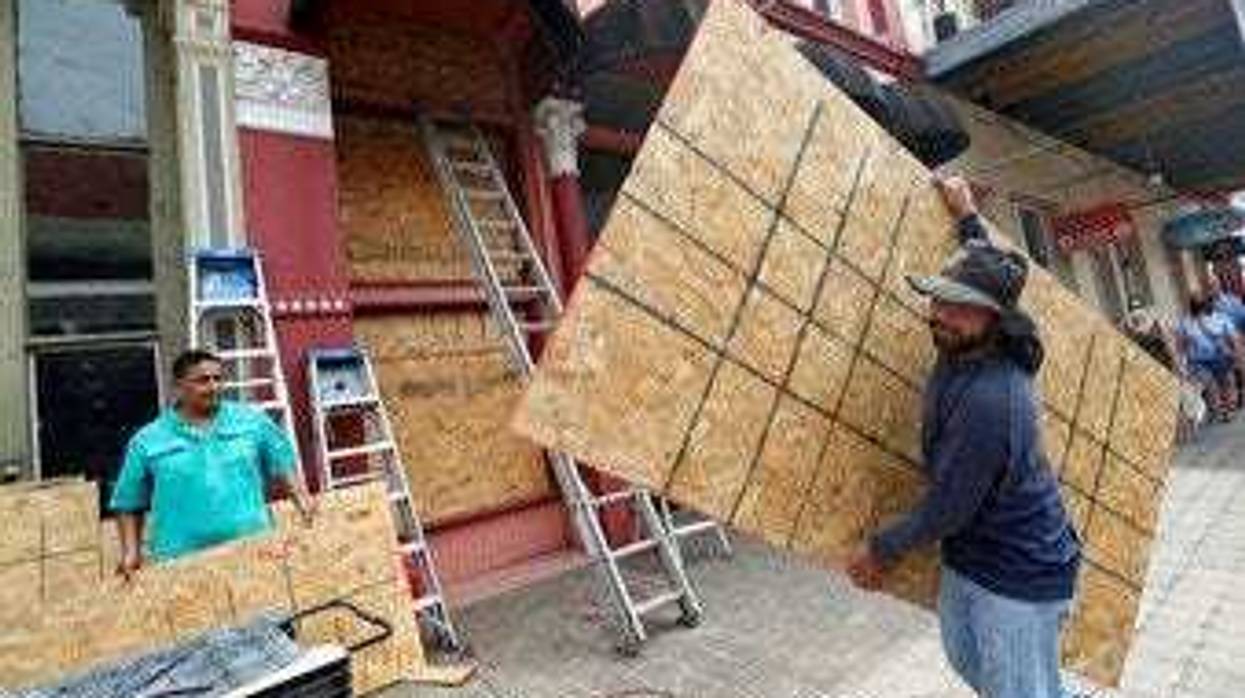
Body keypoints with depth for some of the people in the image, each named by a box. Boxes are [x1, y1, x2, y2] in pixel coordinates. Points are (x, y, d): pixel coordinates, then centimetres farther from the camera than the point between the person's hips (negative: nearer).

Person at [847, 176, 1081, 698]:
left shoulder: (987, 402, -34)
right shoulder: (967, 348, -9)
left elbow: (946, 510, -24)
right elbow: (983, 267, 14)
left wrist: (880, 550, -11)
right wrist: (967, 218, 21)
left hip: (1019, 580, -9)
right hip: (967, 557, 9)